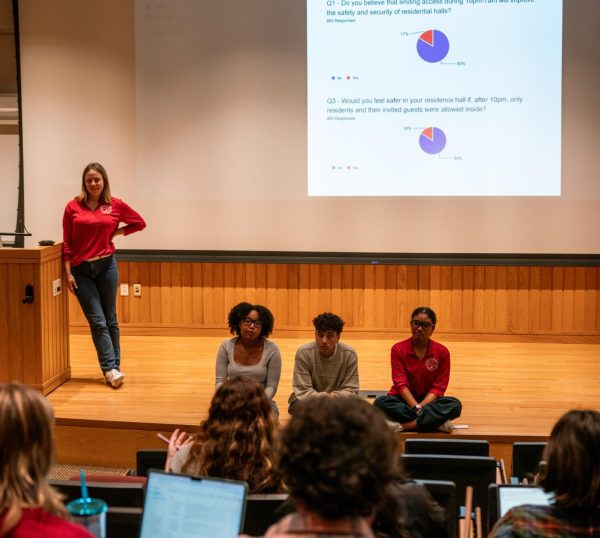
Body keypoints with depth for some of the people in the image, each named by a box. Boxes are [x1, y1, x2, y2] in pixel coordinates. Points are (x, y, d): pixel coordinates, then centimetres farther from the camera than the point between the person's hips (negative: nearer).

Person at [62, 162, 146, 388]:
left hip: (106, 266, 1)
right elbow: (67, 243, 1)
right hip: (81, 270, -1)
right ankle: (110, 369, -5)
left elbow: (140, 223, 14)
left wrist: (116, 232, 3)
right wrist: (68, 273, -3)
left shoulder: (116, 205, 1)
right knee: (97, 322, -4)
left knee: (110, 320, 8)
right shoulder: (73, 207, -1)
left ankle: (114, 368, 16)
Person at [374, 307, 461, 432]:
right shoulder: (398, 349, -5)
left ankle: (403, 425, -35)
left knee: (455, 404, -28)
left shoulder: (442, 352, -4)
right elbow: (400, 383, -12)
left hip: (428, 400, 1)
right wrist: (416, 408, -27)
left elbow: (439, 387, -7)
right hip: (404, 399, -1)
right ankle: (436, 421, -32)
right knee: (381, 402, -32)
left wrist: (421, 407, -23)